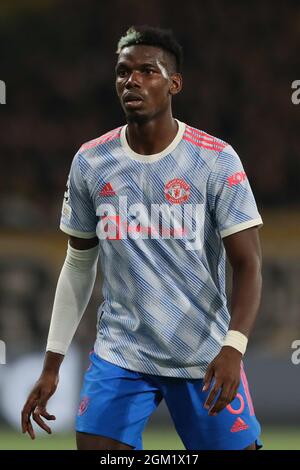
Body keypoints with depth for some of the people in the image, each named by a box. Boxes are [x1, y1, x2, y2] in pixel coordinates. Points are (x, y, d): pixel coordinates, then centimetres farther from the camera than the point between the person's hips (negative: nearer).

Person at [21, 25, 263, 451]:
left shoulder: (216, 159, -8)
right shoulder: (91, 161, 2)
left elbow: (248, 264, -9)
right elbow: (79, 265, 12)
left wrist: (233, 346, -26)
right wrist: (51, 366, 9)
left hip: (206, 358, -2)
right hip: (119, 354, 2)